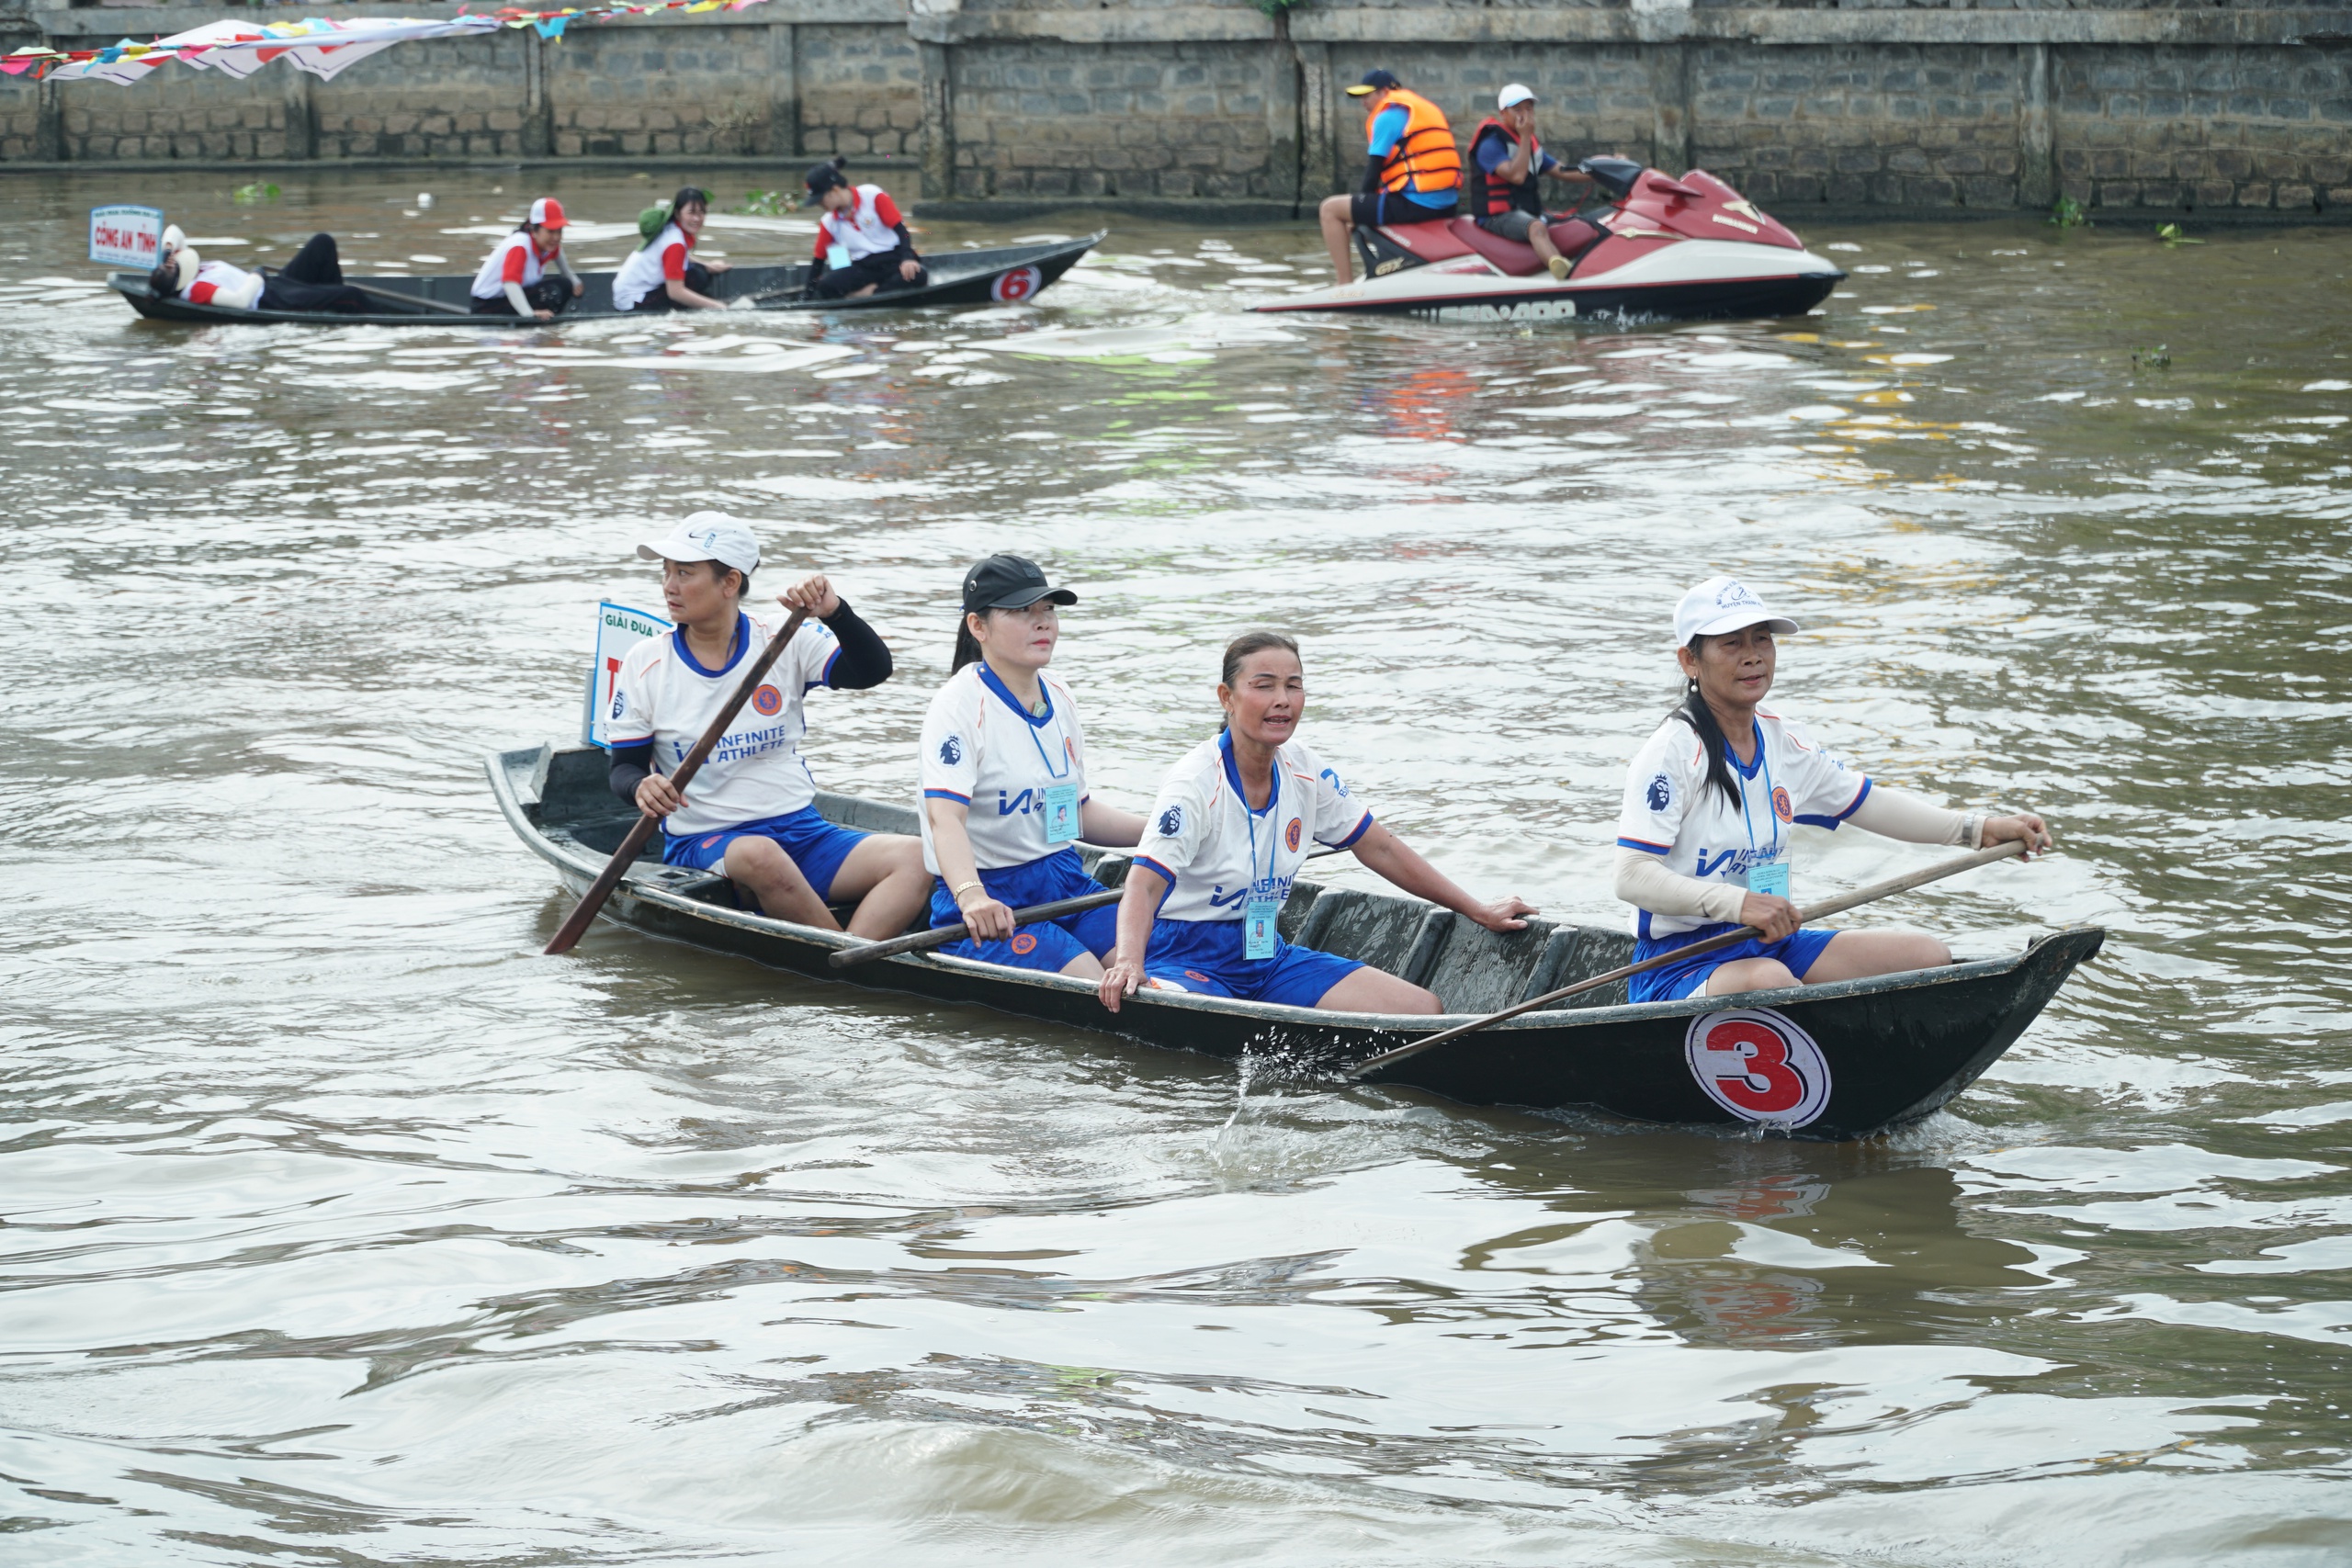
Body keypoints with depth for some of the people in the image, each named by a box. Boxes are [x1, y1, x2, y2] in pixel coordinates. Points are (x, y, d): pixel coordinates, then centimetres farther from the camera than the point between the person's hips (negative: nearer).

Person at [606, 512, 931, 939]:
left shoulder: (784, 640, 2)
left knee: (914, 859, -23)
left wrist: (835, 613, -27)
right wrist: (640, 787, -19)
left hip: (802, 834, 3)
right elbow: (623, 767, 5)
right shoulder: (644, 664, 2)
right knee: (758, 856, -39)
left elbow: (873, 670, -9)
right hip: (704, 847, -2)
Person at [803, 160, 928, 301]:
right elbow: (818, 261, 17)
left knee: (917, 276, -38)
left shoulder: (873, 196, -7)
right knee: (827, 286, -26)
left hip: (892, 259, -4)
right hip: (863, 268, 4)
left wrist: (908, 258, -27)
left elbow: (900, 229, -11)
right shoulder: (828, 223, 9)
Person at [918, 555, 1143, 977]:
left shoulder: (1059, 700, 12)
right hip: (991, 905, -8)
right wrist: (971, 896, -46)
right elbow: (945, 818, -28)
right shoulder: (961, 704, -13)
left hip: (1066, 884, 8)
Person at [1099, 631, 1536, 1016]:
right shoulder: (1196, 784, -19)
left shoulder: (1307, 774, 2)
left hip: (1266, 955, 7)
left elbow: (1381, 849, 13)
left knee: (1425, 1010, -7)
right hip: (1185, 958, -7)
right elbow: (1144, 886, -28)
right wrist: (1130, 961, -48)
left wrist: (1478, 912, 15)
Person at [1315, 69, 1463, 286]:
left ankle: (1345, 284, -7)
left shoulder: (1387, 115, -5)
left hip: (1414, 204, -9)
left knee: (1330, 209, -1)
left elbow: (1374, 170, -6)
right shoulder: (1428, 108, 22)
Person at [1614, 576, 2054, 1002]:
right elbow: (1632, 877, -22)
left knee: (1930, 957, -4)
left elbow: (1869, 805, 20)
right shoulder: (1672, 751, -14)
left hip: (1768, 946, 8)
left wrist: (1980, 829, 9)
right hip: (1678, 968, -8)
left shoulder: (1782, 742, 9)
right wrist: (1735, 902, -35)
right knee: (1768, 980, -40)